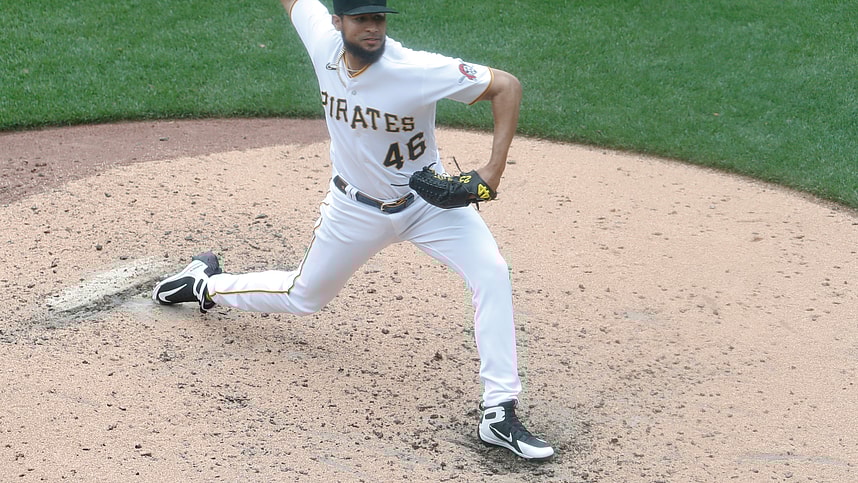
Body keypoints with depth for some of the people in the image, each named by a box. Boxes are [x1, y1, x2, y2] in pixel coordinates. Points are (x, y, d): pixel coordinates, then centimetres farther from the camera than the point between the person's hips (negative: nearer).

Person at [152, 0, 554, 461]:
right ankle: (207, 283, 48)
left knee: (492, 275, -24)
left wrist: (494, 168, -30)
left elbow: (507, 86, -24)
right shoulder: (323, 42, -18)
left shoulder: (419, 70, -30)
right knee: (303, 297, 18)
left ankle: (499, 415, -17)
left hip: (428, 202, -2)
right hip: (357, 209, 2)